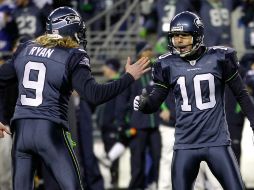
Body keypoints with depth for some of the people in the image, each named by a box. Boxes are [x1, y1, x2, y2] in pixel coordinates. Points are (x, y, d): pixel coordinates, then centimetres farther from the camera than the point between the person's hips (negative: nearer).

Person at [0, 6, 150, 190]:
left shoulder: (24, 50, 12)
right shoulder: (72, 57, -5)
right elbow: (94, 95, -14)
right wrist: (130, 77, -7)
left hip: (21, 129, 5)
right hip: (50, 131, -5)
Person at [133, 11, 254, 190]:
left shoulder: (219, 58, -5)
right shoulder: (168, 65, 0)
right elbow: (155, 101, 4)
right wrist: (144, 103, -18)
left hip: (217, 142, -2)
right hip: (185, 145, 2)